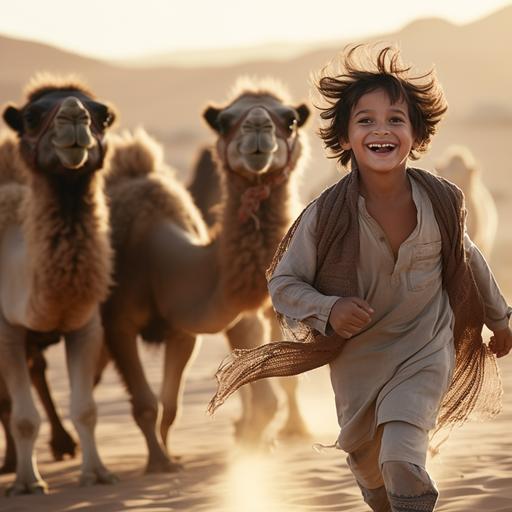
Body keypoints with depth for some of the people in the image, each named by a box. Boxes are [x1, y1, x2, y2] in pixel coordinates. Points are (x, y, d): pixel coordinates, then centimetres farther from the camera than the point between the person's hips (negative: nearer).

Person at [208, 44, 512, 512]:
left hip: (424, 350, -1)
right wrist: (328, 310, -32)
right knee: (367, 464, 22)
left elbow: (466, 258, 4)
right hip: (357, 355, 1)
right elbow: (283, 283, -12)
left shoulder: (443, 201, -18)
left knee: (402, 461, -22)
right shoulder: (326, 215, -24)